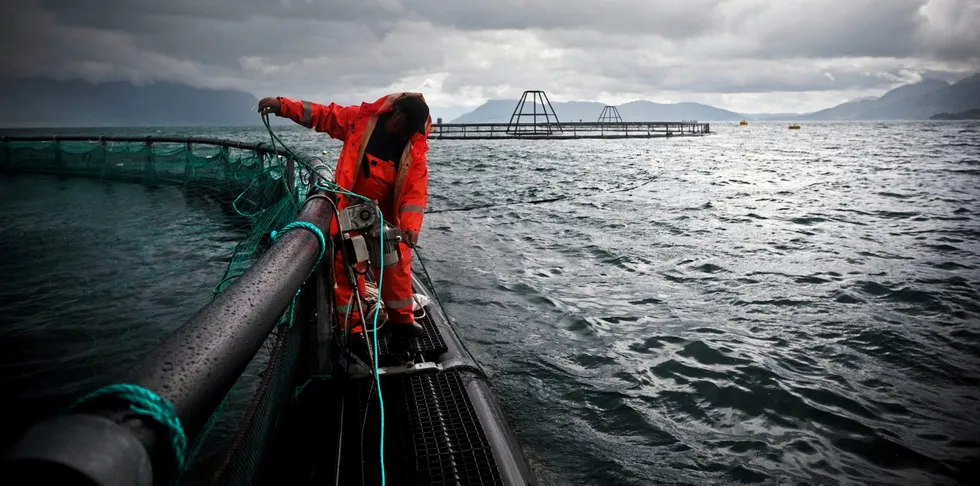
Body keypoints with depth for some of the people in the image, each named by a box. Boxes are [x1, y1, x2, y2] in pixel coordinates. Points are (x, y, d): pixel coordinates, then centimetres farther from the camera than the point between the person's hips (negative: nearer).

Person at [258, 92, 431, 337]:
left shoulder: (416, 147, -8)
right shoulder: (361, 118, -11)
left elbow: (416, 189, -14)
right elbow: (323, 115, -2)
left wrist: (410, 225, -27)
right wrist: (282, 105, -9)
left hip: (386, 214, 2)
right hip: (350, 209, -2)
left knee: (397, 263, 8)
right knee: (347, 265, 0)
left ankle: (400, 317, 24)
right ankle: (351, 325, 11)